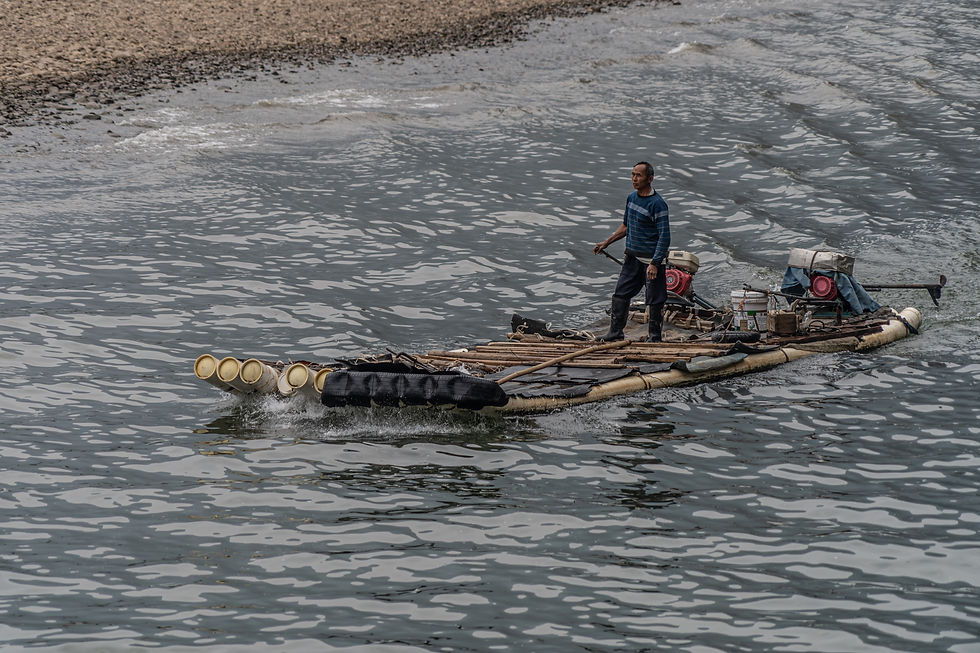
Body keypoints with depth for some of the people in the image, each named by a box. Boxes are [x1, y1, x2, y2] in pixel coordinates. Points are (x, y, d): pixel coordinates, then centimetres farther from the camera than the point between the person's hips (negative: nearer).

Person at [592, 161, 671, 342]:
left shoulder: (657, 203, -15)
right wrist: (606, 243, 21)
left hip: (651, 258, -7)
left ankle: (655, 336, 12)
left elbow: (664, 237, -18)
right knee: (620, 294, 9)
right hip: (632, 257, 8)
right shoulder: (631, 198, 10)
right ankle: (615, 332, 18)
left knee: (655, 300, 1)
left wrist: (654, 264, -24)